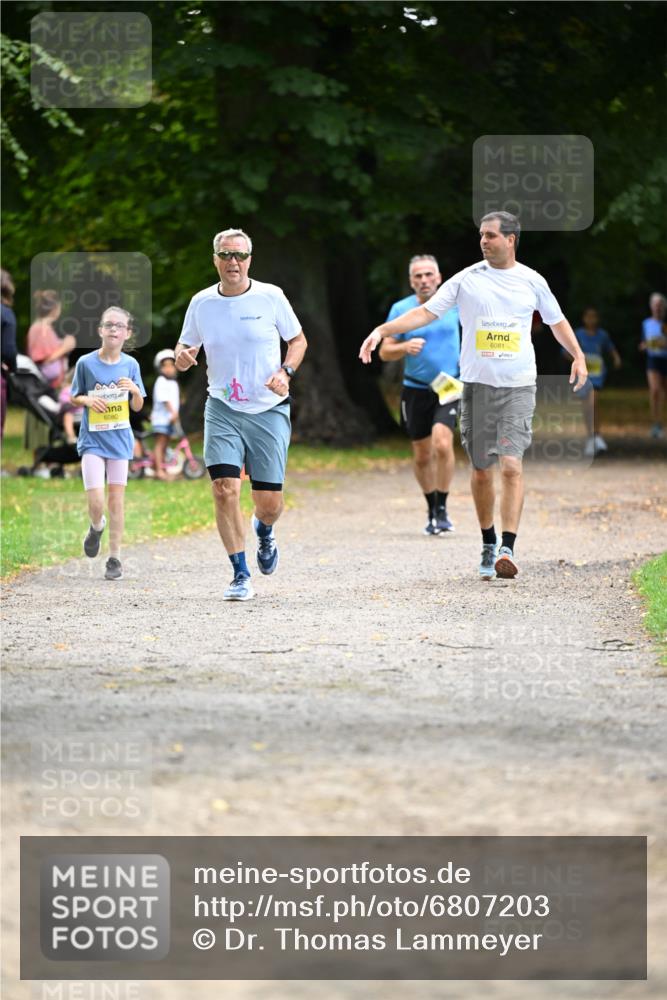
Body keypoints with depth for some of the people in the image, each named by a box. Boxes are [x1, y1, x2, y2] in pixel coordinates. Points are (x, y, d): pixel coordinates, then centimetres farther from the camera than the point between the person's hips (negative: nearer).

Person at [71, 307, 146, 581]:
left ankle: (114, 558, 12)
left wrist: (135, 390, -14)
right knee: (96, 503, -11)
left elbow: (137, 407, 7)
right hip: (92, 439, -2)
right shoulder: (86, 363, -4)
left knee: (116, 499, 2)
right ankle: (97, 527, 24)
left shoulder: (130, 365, 1)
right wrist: (88, 400, -15)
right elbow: (74, 398, 7)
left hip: (119, 439, 2)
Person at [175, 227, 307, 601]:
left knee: (270, 502, 0)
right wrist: (183, 357, -11)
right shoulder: (201, 303, 2)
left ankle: (264, 531, 39)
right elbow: (186, 348, 13)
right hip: (222, 410, 1)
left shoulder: (270, 297, -3)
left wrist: (286, 372, -10)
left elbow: (298, 339, 8)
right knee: (225, 488, -16)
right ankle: (241, 576, -6)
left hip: (269, 410, -1)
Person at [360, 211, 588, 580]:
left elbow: (557, 321, 19)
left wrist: (578, 356, 8)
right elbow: (425, 312, 1)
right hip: (477, 384, 1)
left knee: (511, 466, -14)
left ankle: (507, 549, -18)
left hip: (518, 387, -1)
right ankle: (488, 544, 21)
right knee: (481, 470, 5)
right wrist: (382, 330, -9)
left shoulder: (532, 281, 5)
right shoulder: (467, 279, 2)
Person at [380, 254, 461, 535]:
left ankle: (442, 510, -9)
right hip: (415, 389, 1)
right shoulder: (401, 309, -2)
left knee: (442, 445, -21)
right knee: (422, 456, 8)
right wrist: (405, 347, -19)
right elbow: (385, 352, 1)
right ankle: (432, 511, 27)